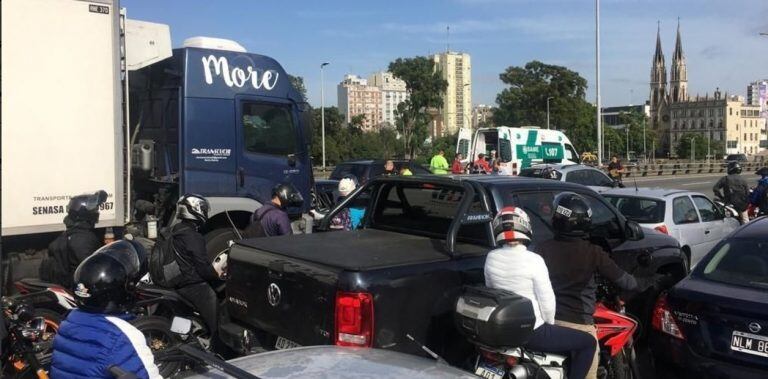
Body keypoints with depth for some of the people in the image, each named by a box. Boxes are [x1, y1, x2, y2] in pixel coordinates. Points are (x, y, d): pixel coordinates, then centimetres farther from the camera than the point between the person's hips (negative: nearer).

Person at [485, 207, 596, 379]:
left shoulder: (491, 258, -3)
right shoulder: (533, 260, -19)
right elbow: (547, 300, -15)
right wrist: (550, 324, 4)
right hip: (533, 333, -7)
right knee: (589, 343, 9)